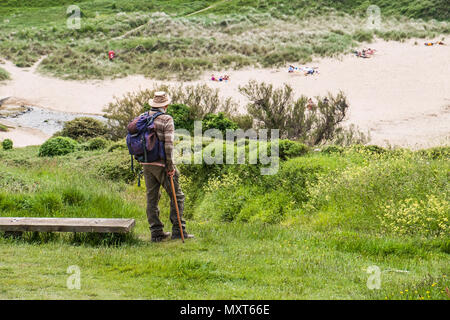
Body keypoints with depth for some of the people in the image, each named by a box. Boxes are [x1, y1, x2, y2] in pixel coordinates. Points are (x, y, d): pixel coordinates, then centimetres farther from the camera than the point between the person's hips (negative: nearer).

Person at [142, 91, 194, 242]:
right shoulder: (166, 119, -11)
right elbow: (168, 144, -17)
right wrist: (170, 166, -13)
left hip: (146, 163, 6)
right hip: (161, 163, -6)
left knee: (152, 198, 10)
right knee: (177, 196, 4)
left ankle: (156, 232, 12)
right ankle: (178, 230, 0)